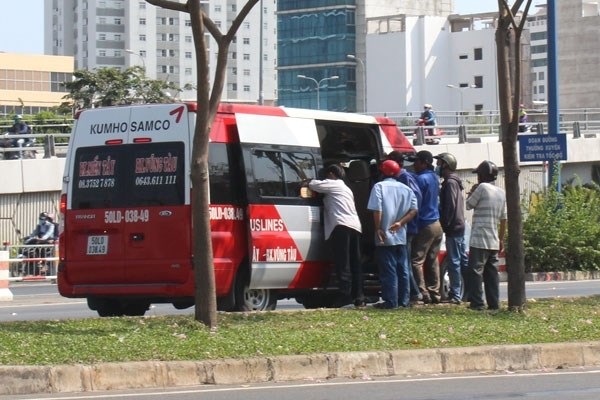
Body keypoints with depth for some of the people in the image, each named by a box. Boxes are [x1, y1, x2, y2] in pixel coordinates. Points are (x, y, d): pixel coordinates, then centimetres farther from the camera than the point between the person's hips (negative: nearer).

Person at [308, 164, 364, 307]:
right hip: (355, 226, 8)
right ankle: (358, 296, 2)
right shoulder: (346, 189, 32)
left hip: (341, 226, -8)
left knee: (342, 262, -13)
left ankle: (345, 294, -21)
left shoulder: (332, 184, 7)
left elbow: (313, 184, 2)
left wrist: (308, 182, 23)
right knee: (355, 263, 5)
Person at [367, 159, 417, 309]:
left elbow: (377, 210, -16)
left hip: (385, 237, -5)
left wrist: (378, 229, -11)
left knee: (388, 270, -4)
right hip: (401, 236, 5)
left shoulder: (379, 186, -7)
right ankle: (404, 300, 14)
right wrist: (400, 223, -4)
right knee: (402, 269, 12)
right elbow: (413, 210, 1)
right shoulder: (406, 189, 9)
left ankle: (390, 301, -6)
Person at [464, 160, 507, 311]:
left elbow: (469, 205, 0)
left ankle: (476, 302, -9)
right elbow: (503, 219, 13)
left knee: (475, 270, -5)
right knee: (492, 272, 9)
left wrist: (471, 192, 17)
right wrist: (501, 239, 19)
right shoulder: (501, 192, 12)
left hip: (479, 240, -7)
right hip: (494, 241, 7)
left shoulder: (482, 187, -9)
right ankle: (494, 303, 7)